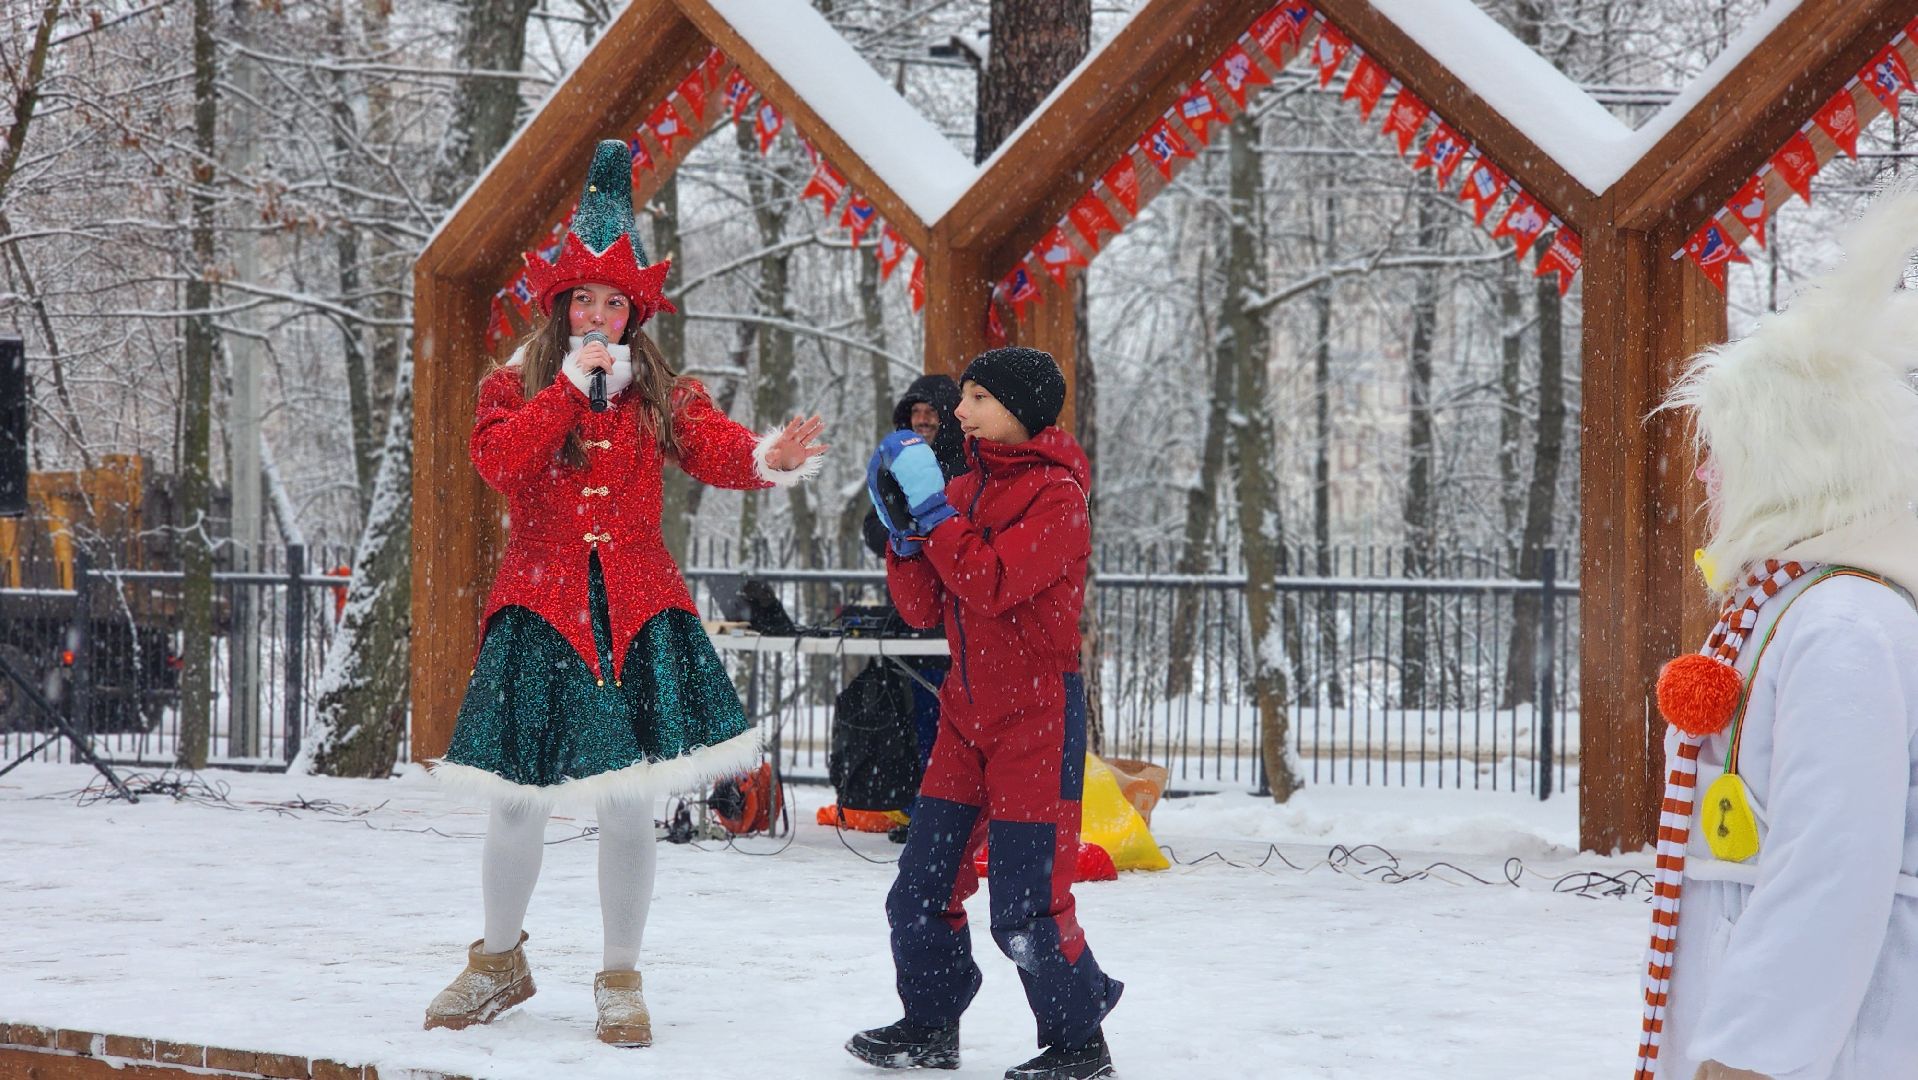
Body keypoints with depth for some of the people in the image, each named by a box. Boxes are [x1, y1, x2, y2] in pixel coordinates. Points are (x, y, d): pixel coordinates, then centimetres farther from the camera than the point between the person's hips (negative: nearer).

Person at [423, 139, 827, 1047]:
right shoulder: (516, 387, 5)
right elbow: (497, 460, -15)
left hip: (637, 609, 1)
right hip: (540, 606, -1)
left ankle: (620, 981, 15)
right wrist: (571, 385, -17)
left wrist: (768, 458, -34)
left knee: (627, 801, -1)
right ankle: (499, 963, 26)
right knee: (517, 800, 4)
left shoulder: (662, 398, 8)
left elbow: (714, 450, -11)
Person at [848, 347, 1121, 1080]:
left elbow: (993, 585, -23)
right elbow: (923, 608, 9)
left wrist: (932, 509, -20)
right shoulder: (965, 490, 12)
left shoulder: (1056, 495, -9)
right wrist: (903, 527, -5)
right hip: (967, 716, 7)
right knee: (922, 888, 6)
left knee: (1027, 910, -7)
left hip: (1036, 716, -7)